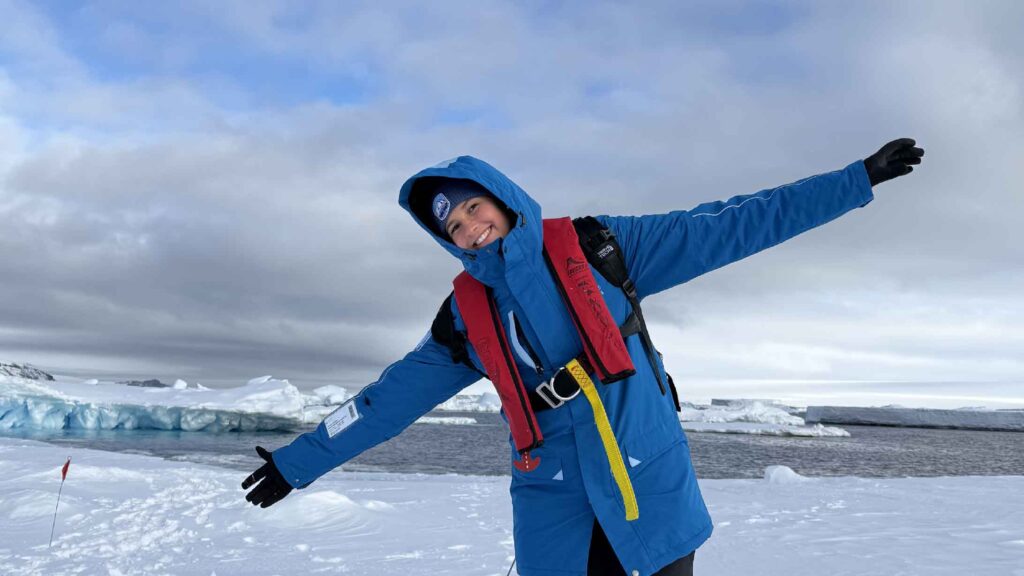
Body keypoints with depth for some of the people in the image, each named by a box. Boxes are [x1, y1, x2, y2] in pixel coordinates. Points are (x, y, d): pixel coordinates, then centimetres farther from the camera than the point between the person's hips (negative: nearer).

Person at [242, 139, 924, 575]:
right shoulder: (467, 312, 3)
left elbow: (727, 228, -5)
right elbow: (395, 394, 10)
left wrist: (858, 179, -6)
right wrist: (299, 461, 13)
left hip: (649, 476, -2)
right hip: (552, 498, 2)